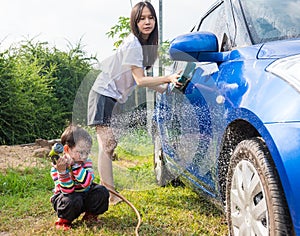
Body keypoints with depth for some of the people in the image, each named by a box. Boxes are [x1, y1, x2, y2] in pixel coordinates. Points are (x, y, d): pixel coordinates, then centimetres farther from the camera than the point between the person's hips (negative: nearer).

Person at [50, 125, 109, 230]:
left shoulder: (86, 162, -10)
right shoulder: (57, 166, -20)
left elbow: (86, 183, -29)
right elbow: (67, 191, -29)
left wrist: (75, 165, -38)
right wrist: (63, 171, -44)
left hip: (85, 195, 4)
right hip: (68, 196, -4)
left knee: (102, 191, -18)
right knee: (73, 200, -36)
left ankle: (90, 214, 8)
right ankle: (64, 219, -5)